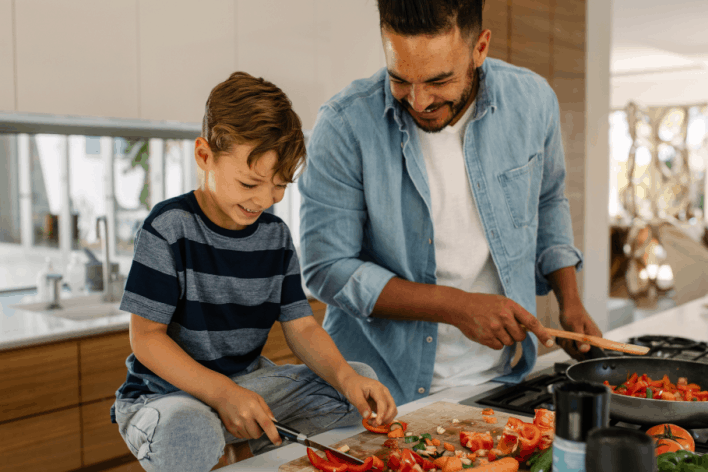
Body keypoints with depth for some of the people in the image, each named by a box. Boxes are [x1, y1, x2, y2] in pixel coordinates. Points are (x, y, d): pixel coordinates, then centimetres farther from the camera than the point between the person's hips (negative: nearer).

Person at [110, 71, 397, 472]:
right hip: (167, 392, -6)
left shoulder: (276, 235, 3)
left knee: (363, 385, -4)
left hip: (249, 381, 6)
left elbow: (301, 326, 2)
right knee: (187, 436, -40)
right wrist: (222, 393, -26)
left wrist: (345, 376, -18)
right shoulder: (170, 227, -14)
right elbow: (146, 337, -15)